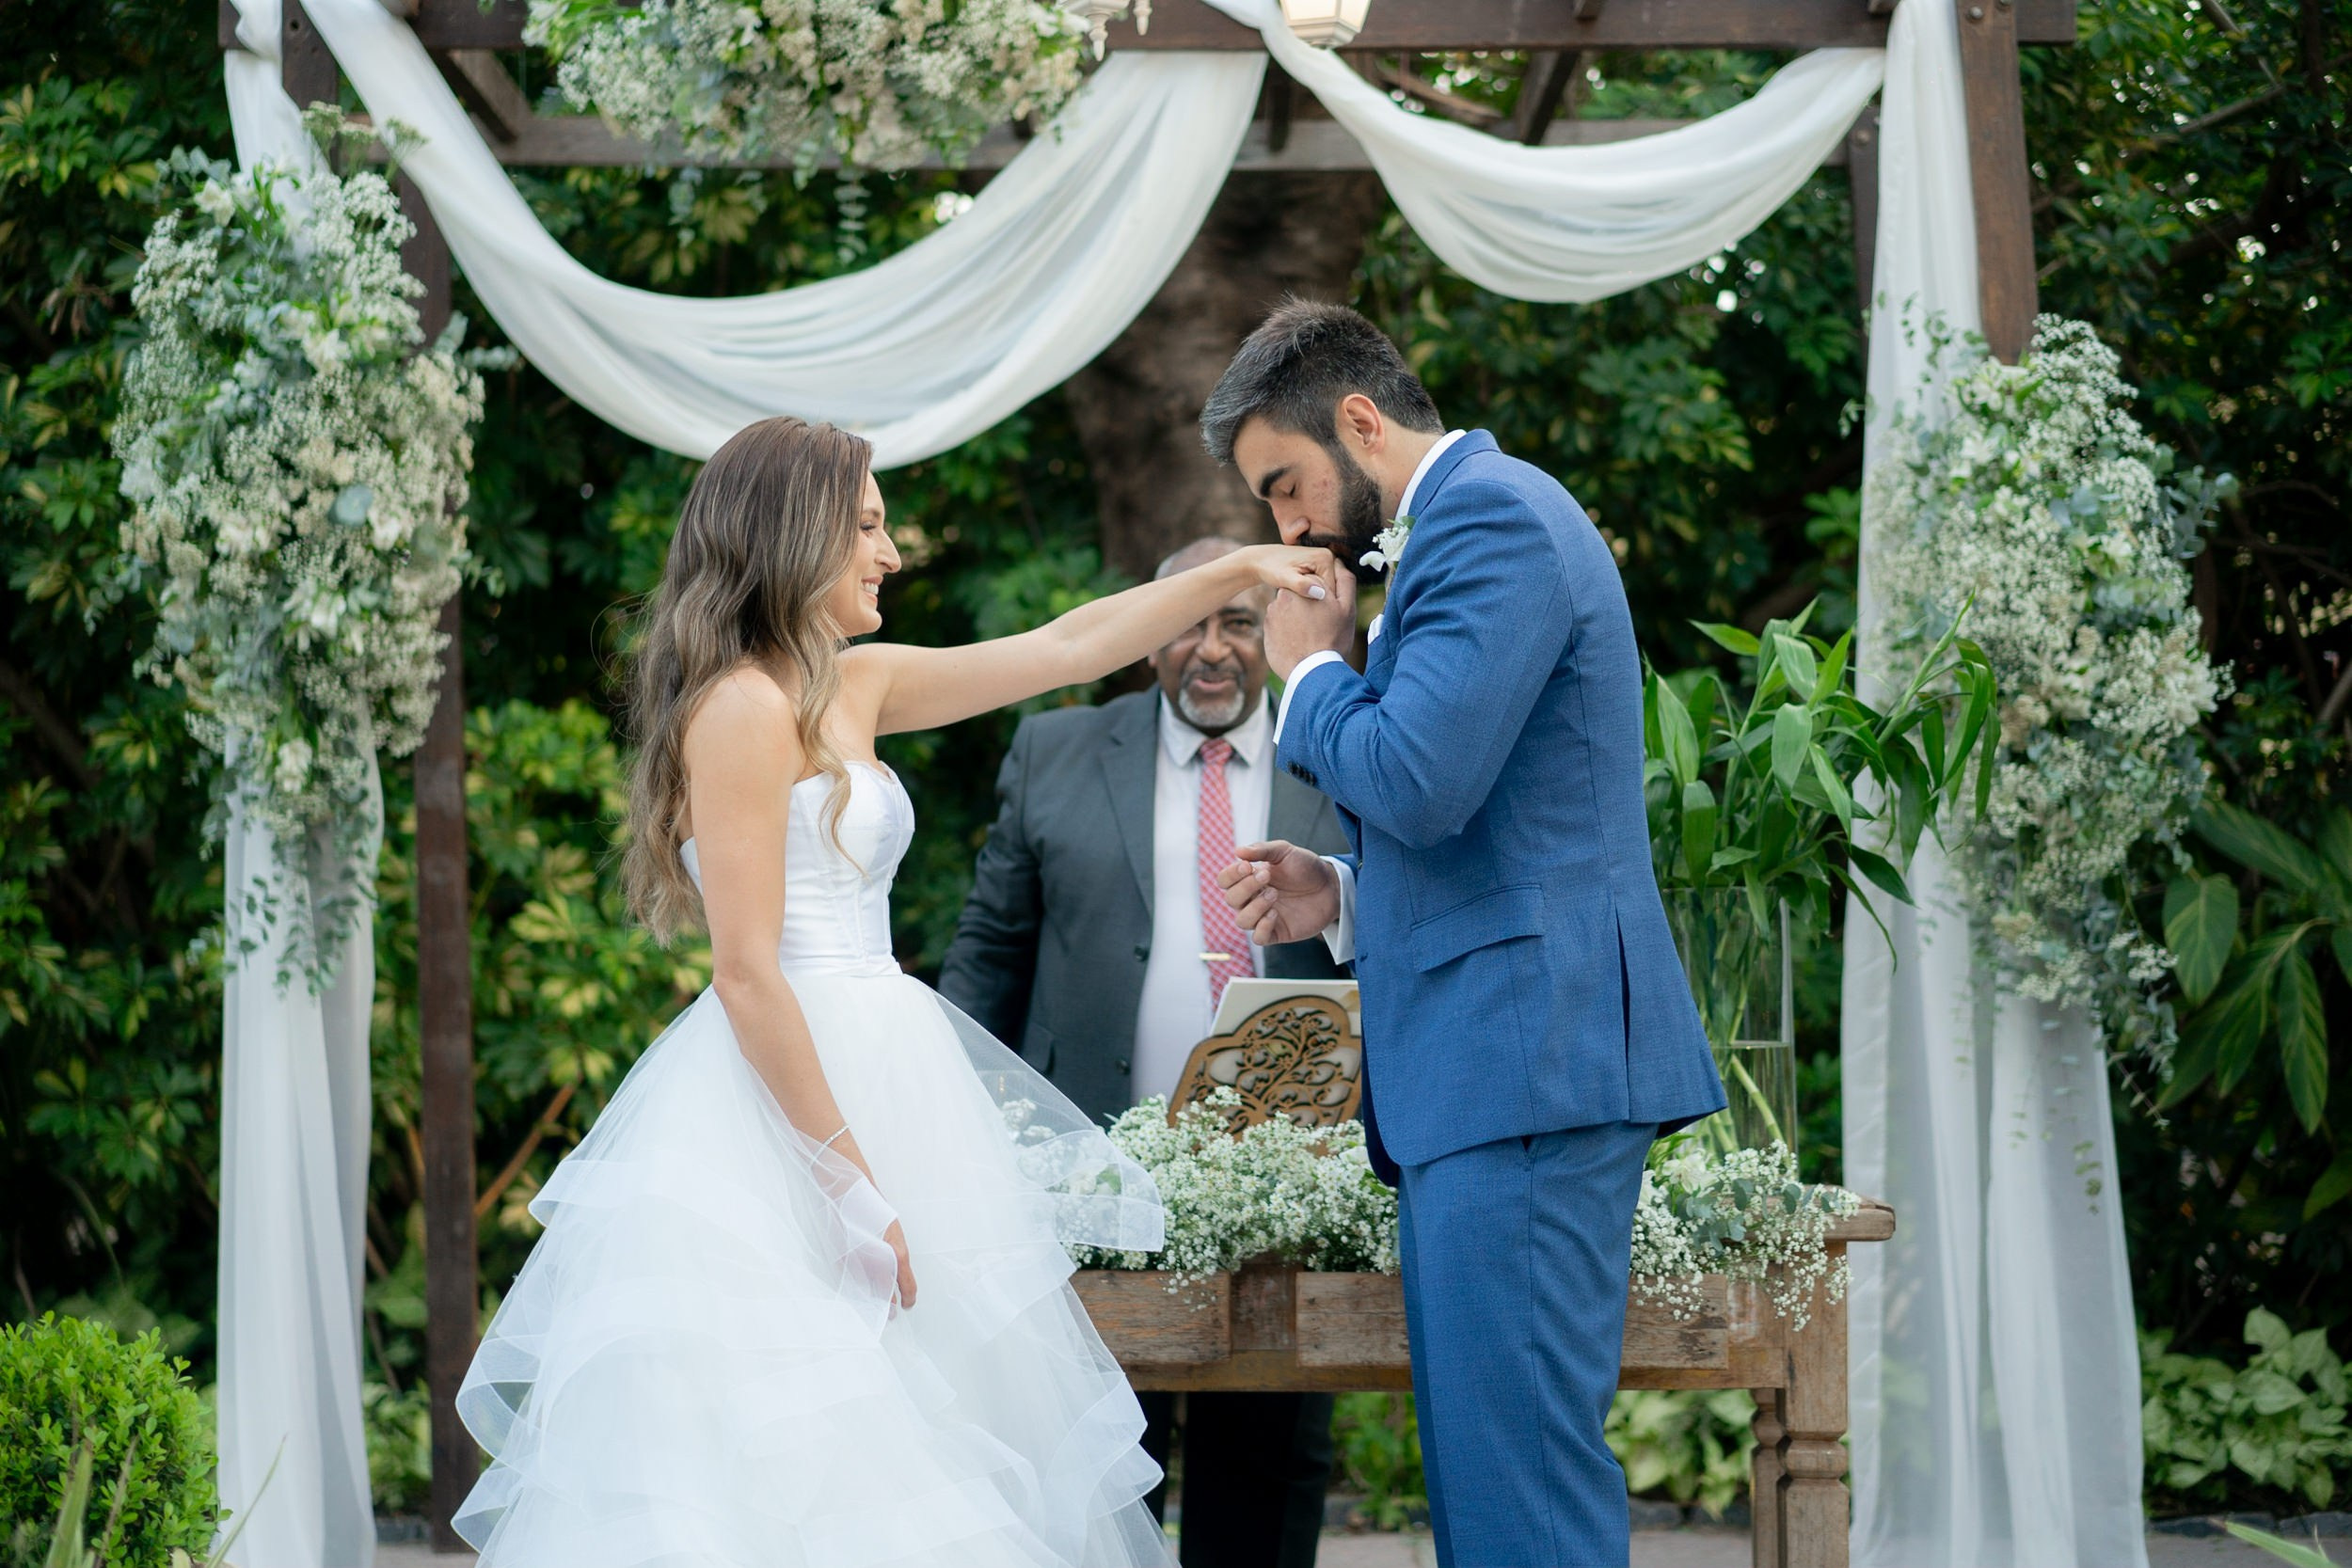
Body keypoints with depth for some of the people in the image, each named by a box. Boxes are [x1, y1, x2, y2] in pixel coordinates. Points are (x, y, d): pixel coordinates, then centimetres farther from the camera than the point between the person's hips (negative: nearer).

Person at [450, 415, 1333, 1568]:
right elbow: (745, 972, -16)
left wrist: (1238, 573, 20)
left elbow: (1063, 649, 22)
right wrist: (852, 1184, -17)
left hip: (866, 1079, 9)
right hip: (779, 1123, -9)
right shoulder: (743, 706, -12)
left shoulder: (851, 686, 14)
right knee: (790, 1473, -10)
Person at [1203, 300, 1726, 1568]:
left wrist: (1309, 669, -3)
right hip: (1493, 1066, 11)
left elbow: (1420, 782, -21)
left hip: (1523, 1053, -11)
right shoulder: (1480, 518, 24)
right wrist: (1343, 894, 16)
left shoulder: (1491, 516, -9)